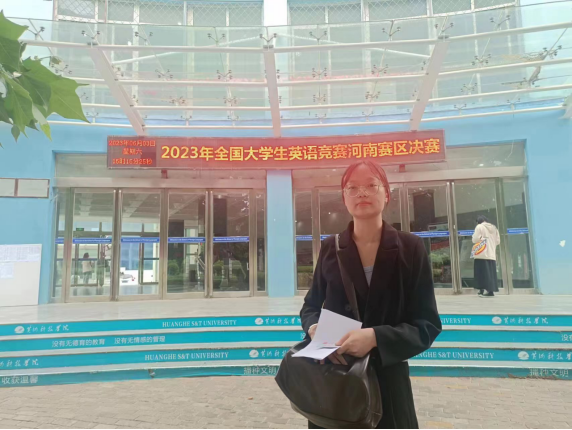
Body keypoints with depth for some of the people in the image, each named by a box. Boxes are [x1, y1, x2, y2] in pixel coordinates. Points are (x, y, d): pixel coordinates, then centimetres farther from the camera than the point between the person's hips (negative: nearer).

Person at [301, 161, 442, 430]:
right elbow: (311, 307, 10)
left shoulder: (411, 249, -6)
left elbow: (427, 324, -7)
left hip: (388, 378, -1)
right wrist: (314, 328, -13)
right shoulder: (331, 249, -1)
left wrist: (377, 337, -24)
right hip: (333, 377, 2)